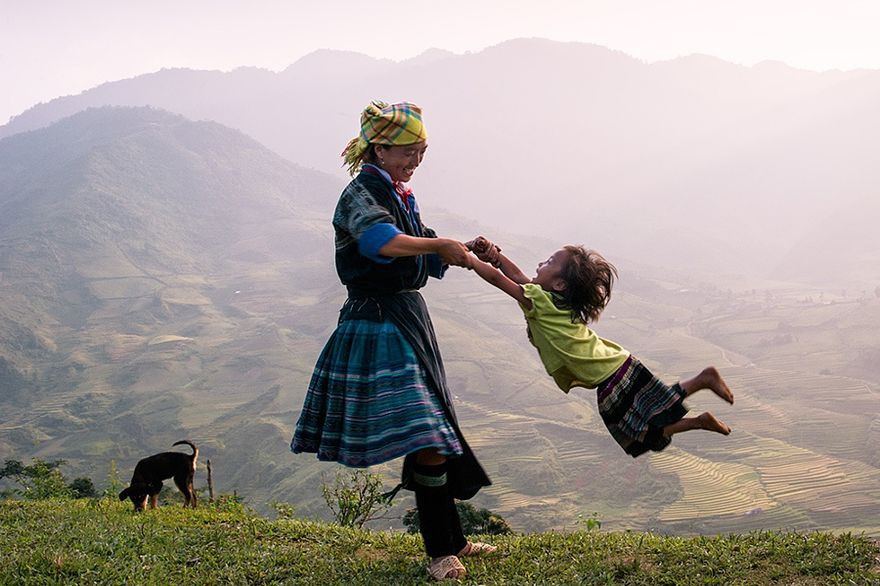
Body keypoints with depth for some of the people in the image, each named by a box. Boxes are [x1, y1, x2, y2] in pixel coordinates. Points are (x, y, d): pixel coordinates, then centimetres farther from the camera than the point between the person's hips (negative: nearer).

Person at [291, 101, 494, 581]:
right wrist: (440, 244, -27)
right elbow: (380, 241, -34)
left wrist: (467, 254, 1)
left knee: (436, 436, 14)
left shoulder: (398, 195, 16)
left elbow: (427, 257, 19)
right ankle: (442, 551, -3)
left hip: (408, 317, 10)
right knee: (426, 439, -12)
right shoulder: (362, 193, -12)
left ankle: (452, 541, 24)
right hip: (379, 322, -10)